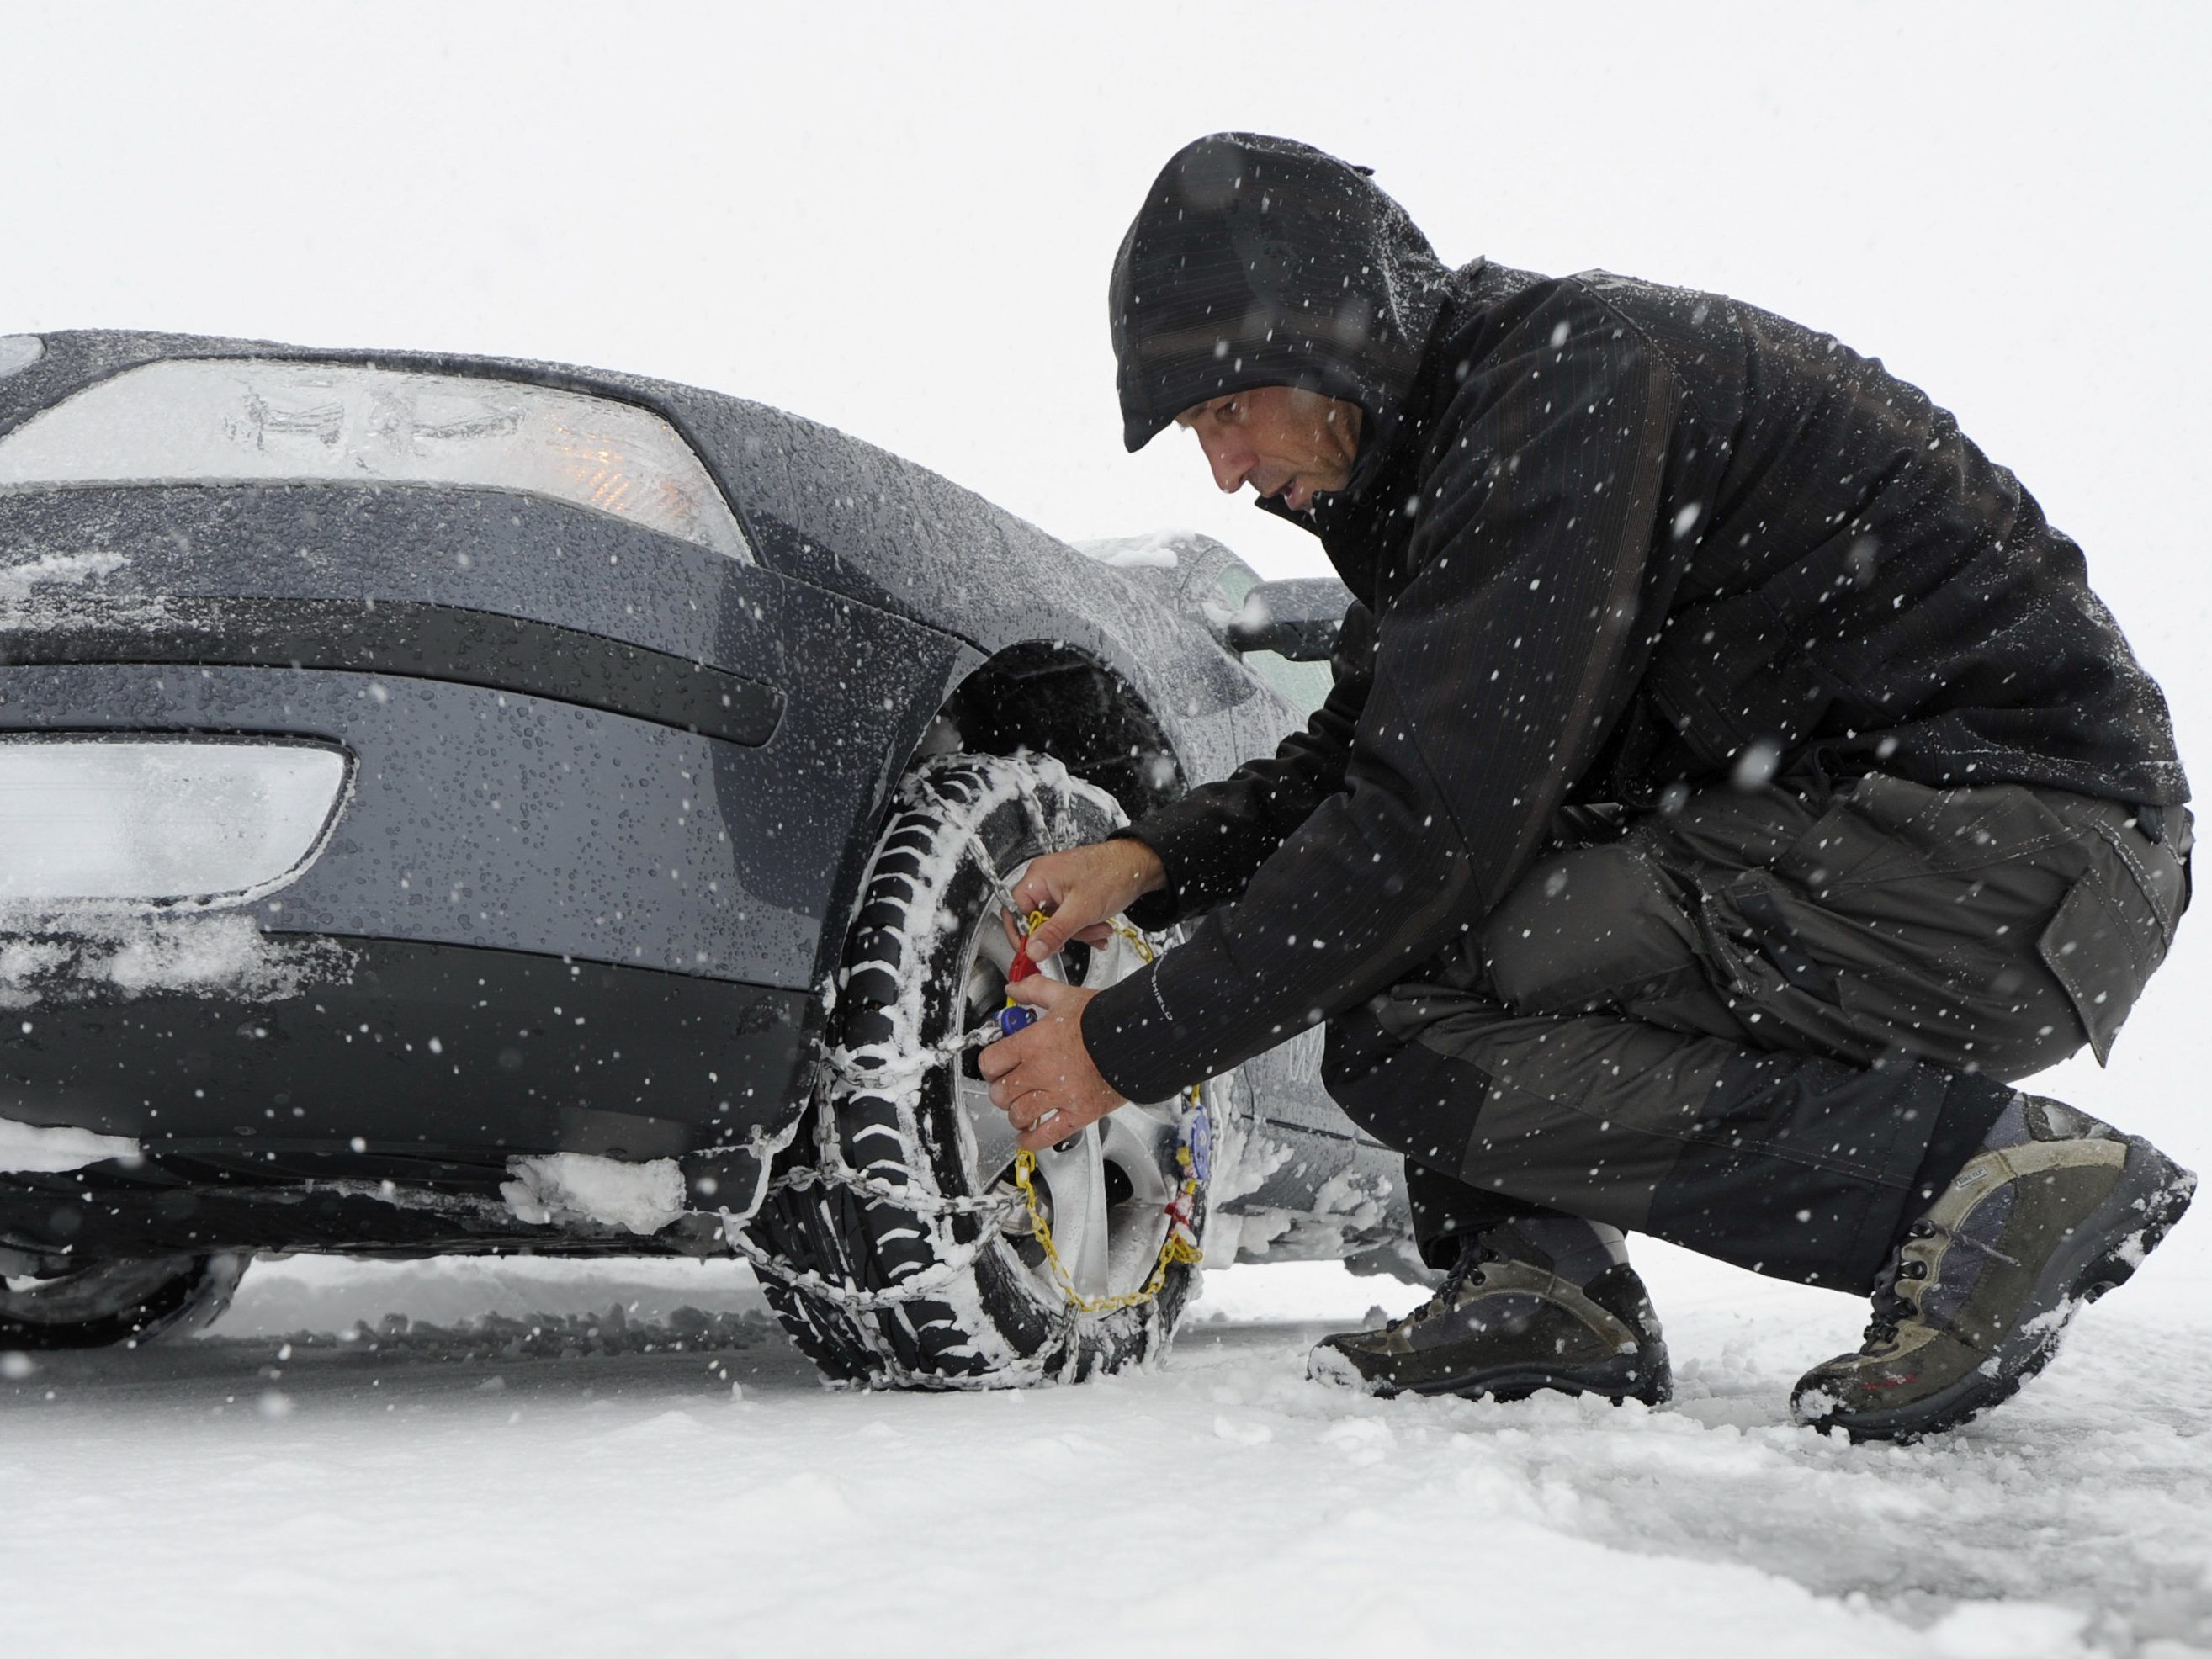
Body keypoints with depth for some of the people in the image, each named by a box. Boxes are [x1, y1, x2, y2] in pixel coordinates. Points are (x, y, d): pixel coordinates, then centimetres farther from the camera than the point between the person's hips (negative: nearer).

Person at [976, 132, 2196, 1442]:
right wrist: (1154, 861, 5)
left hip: (2028, 854, -10)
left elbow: (1441, 821, -23)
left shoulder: (1578, 371, -18)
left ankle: (1993, 1170, -16)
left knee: (1400, 1029, -20)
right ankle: (1546, 1286, 1)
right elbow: (1357, 760, 23)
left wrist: (1130, 1049, -16)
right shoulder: (1443, 450, 13)